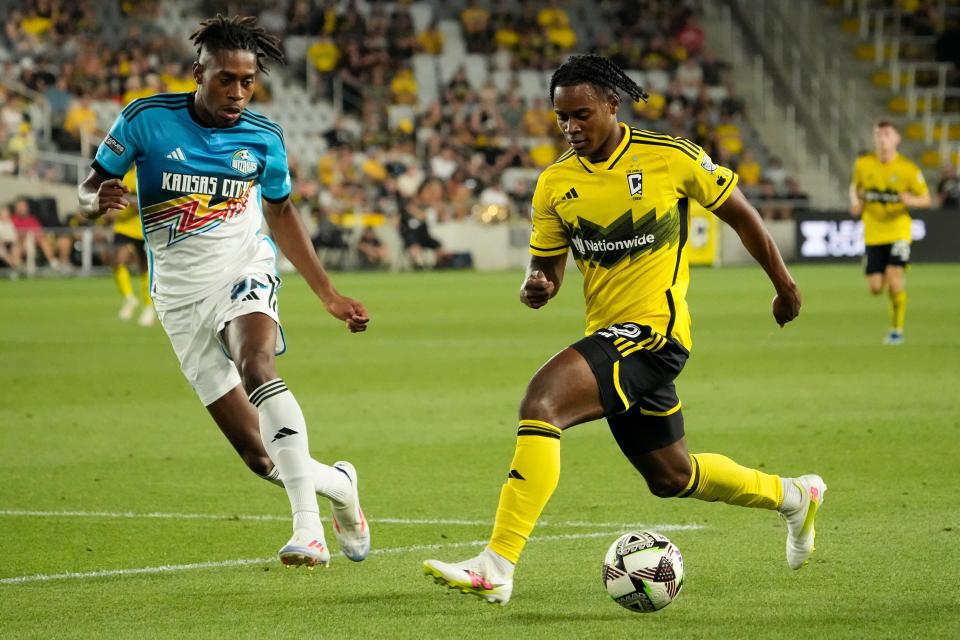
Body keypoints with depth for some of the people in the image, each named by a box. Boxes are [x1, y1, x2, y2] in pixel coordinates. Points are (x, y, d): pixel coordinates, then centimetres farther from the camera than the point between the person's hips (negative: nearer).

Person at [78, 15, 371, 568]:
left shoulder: (264, 139, 1)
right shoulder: (148, 118, -5)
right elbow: (90, 189, 4)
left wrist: (330, 295, 19)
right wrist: (98, 200, -22)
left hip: (243, 274, -1)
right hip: (180, 296, 1)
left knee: (256, 365, -36)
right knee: (259, 456, -4)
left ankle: (308, 525, -42)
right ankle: (338, 485, 27)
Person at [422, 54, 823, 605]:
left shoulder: (670, 157, -9)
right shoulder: (556, 183, 4)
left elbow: (740, 213, 4)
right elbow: (546, 267, 12)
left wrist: (784, 285, 12)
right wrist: (535, 288, -13)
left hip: (654, 331, -7)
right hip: (610, 335, 7)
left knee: (540, 402, -27)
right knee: (672, 478, 20)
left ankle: (497, 566, -30)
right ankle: (793, 495, 46)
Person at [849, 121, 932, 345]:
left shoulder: (908, 169, -8)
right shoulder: (863, 164, -1)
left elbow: (926, 199, -1)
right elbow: (855, 186, 19)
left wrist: (912, 200, -24)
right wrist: (856, 202, -3)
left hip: (898, 231, -3)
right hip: (873, 233, 3)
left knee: (894, 278, -18)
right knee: (876, 288, 0)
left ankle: (897, 330, -1)